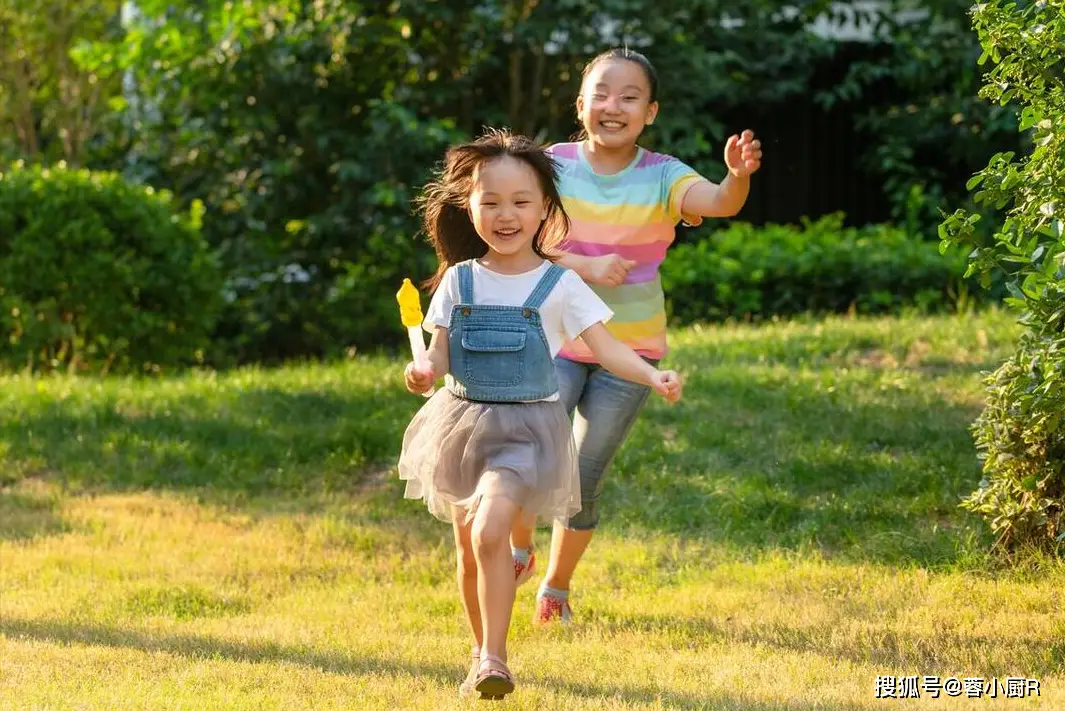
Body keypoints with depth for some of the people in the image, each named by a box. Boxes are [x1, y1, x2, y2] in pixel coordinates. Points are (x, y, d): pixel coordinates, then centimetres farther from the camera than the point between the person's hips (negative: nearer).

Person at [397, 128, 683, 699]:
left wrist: (654, 377, -26)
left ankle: (494, 661, -19)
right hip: (462, 425, 4)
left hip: (526, 428, -4)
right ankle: (482, 652, 30)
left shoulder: (559, 285, -5)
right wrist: (424, 371, -21)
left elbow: (606, 349, -9)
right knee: (468, 550, 11)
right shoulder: (459, 282, 3)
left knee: (490, 532, -23)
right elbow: (440, 353, 3)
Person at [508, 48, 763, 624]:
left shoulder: (661, 178, -9)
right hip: (556, 340, -1)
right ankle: (520, 551, 19)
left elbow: (718, 202, -28)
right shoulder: (552, 166, -7)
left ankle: (557, 585, 32)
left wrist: (738, 176, -50)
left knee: (584, 483, 6)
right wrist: (586, 267, -26)